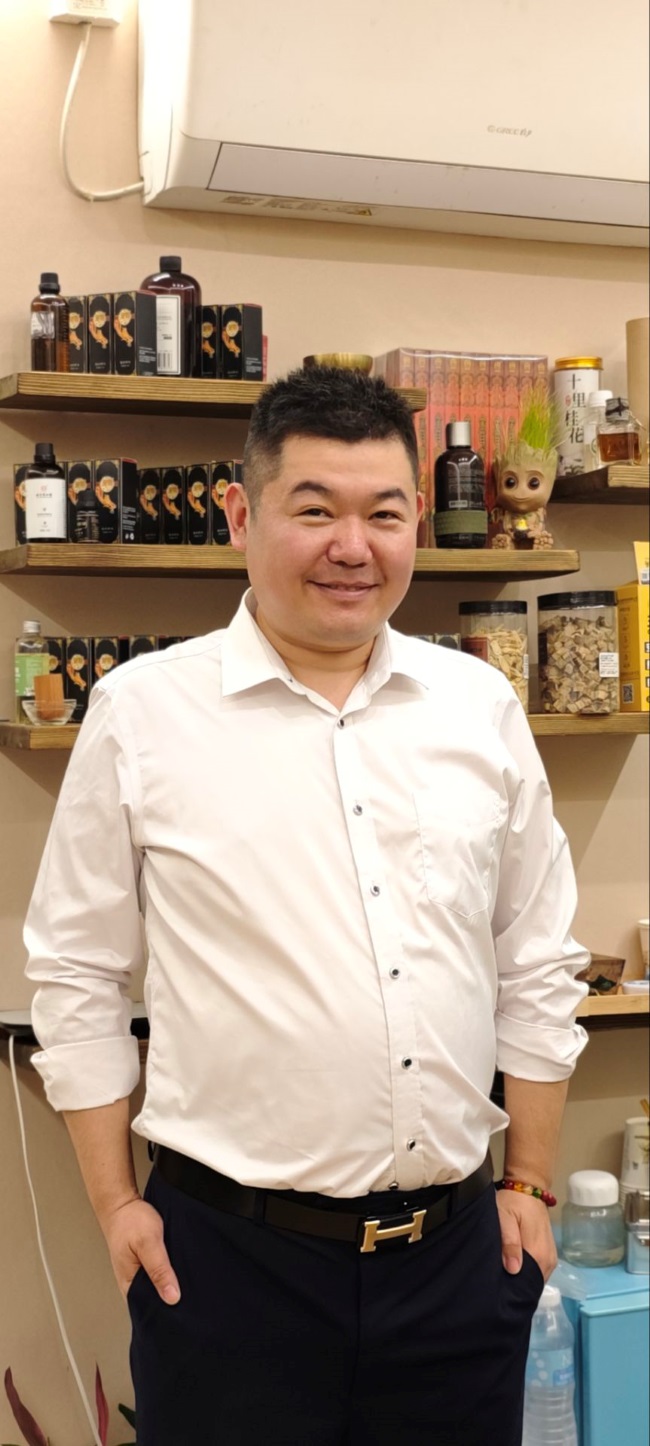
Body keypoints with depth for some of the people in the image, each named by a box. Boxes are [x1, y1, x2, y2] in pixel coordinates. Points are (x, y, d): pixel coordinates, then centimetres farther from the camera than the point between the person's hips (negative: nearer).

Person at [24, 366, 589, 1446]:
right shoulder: (142, 712, -5)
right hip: (228, 1257, -3)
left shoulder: (482, 706, 4)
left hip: (458, 1247, 3)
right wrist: (115, 1204, -1)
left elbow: (538, 965, 9)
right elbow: (77, 973, 0)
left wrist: (531, 1183, 9)